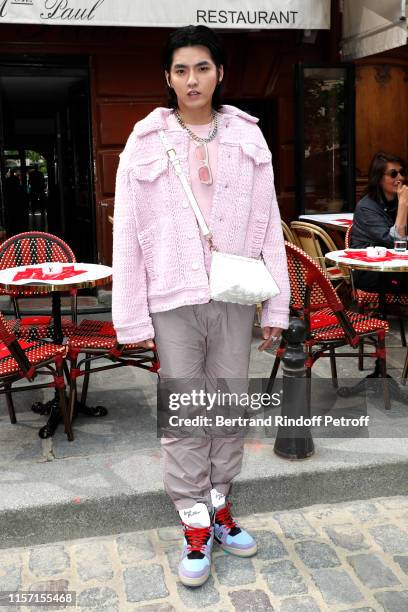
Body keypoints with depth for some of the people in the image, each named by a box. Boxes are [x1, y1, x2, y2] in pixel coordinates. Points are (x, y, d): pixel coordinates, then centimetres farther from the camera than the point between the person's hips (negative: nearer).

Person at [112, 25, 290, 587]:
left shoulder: (247, 138, 5)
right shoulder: (146, 142, 0)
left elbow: (269, 225, 5)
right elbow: (127, 234, -1)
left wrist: (277, 306, 3)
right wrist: (132, 317, -5)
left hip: (234, 298, 2)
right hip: (173, 299, -2)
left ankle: (220, 505, 30)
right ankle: (196, 526, 19)